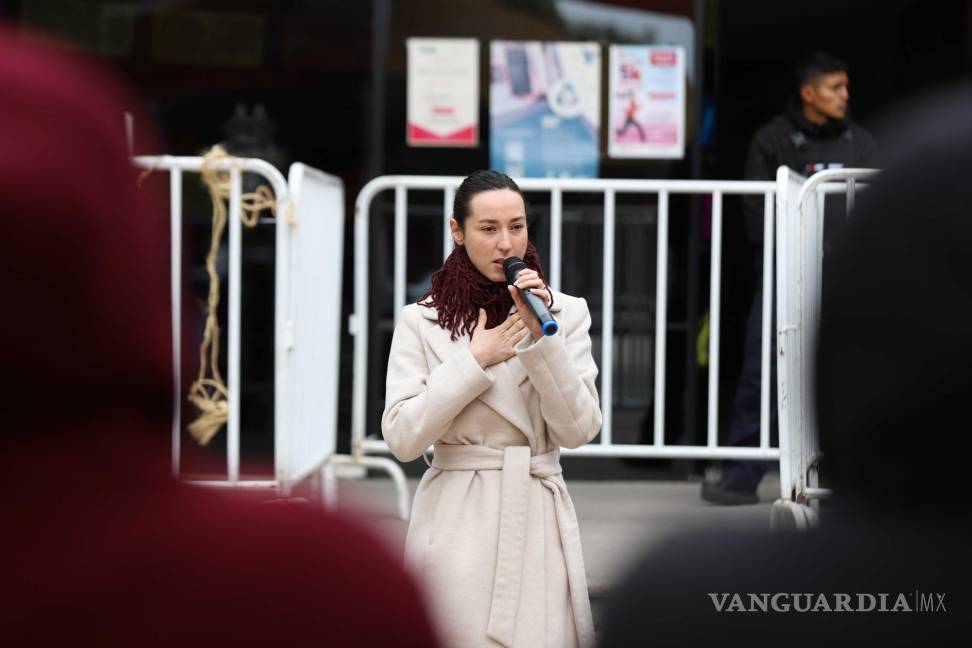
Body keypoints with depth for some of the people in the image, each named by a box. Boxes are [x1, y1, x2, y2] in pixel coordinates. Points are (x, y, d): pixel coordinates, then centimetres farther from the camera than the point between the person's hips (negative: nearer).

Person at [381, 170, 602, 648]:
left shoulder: (566, 312, 3)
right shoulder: (421, 321, 0)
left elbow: (578, 430, -5)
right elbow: (402, 438, -8)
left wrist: (542, 336, -14)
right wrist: (474, 361, -11)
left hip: (538, 519, 1)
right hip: (456, 522, -1)